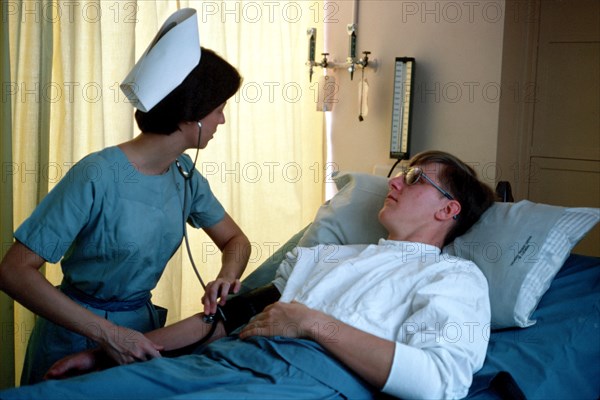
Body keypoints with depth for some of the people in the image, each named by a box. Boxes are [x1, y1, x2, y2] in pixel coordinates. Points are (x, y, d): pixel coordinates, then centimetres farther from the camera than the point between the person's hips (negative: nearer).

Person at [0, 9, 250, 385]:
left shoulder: (185, 174, -5)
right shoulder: (97, 177, -26)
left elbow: (236, 240, 8)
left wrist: (226, 277, -16)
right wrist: (106, 332, -32)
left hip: (142, 324, 6)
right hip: (77, 339, -6)